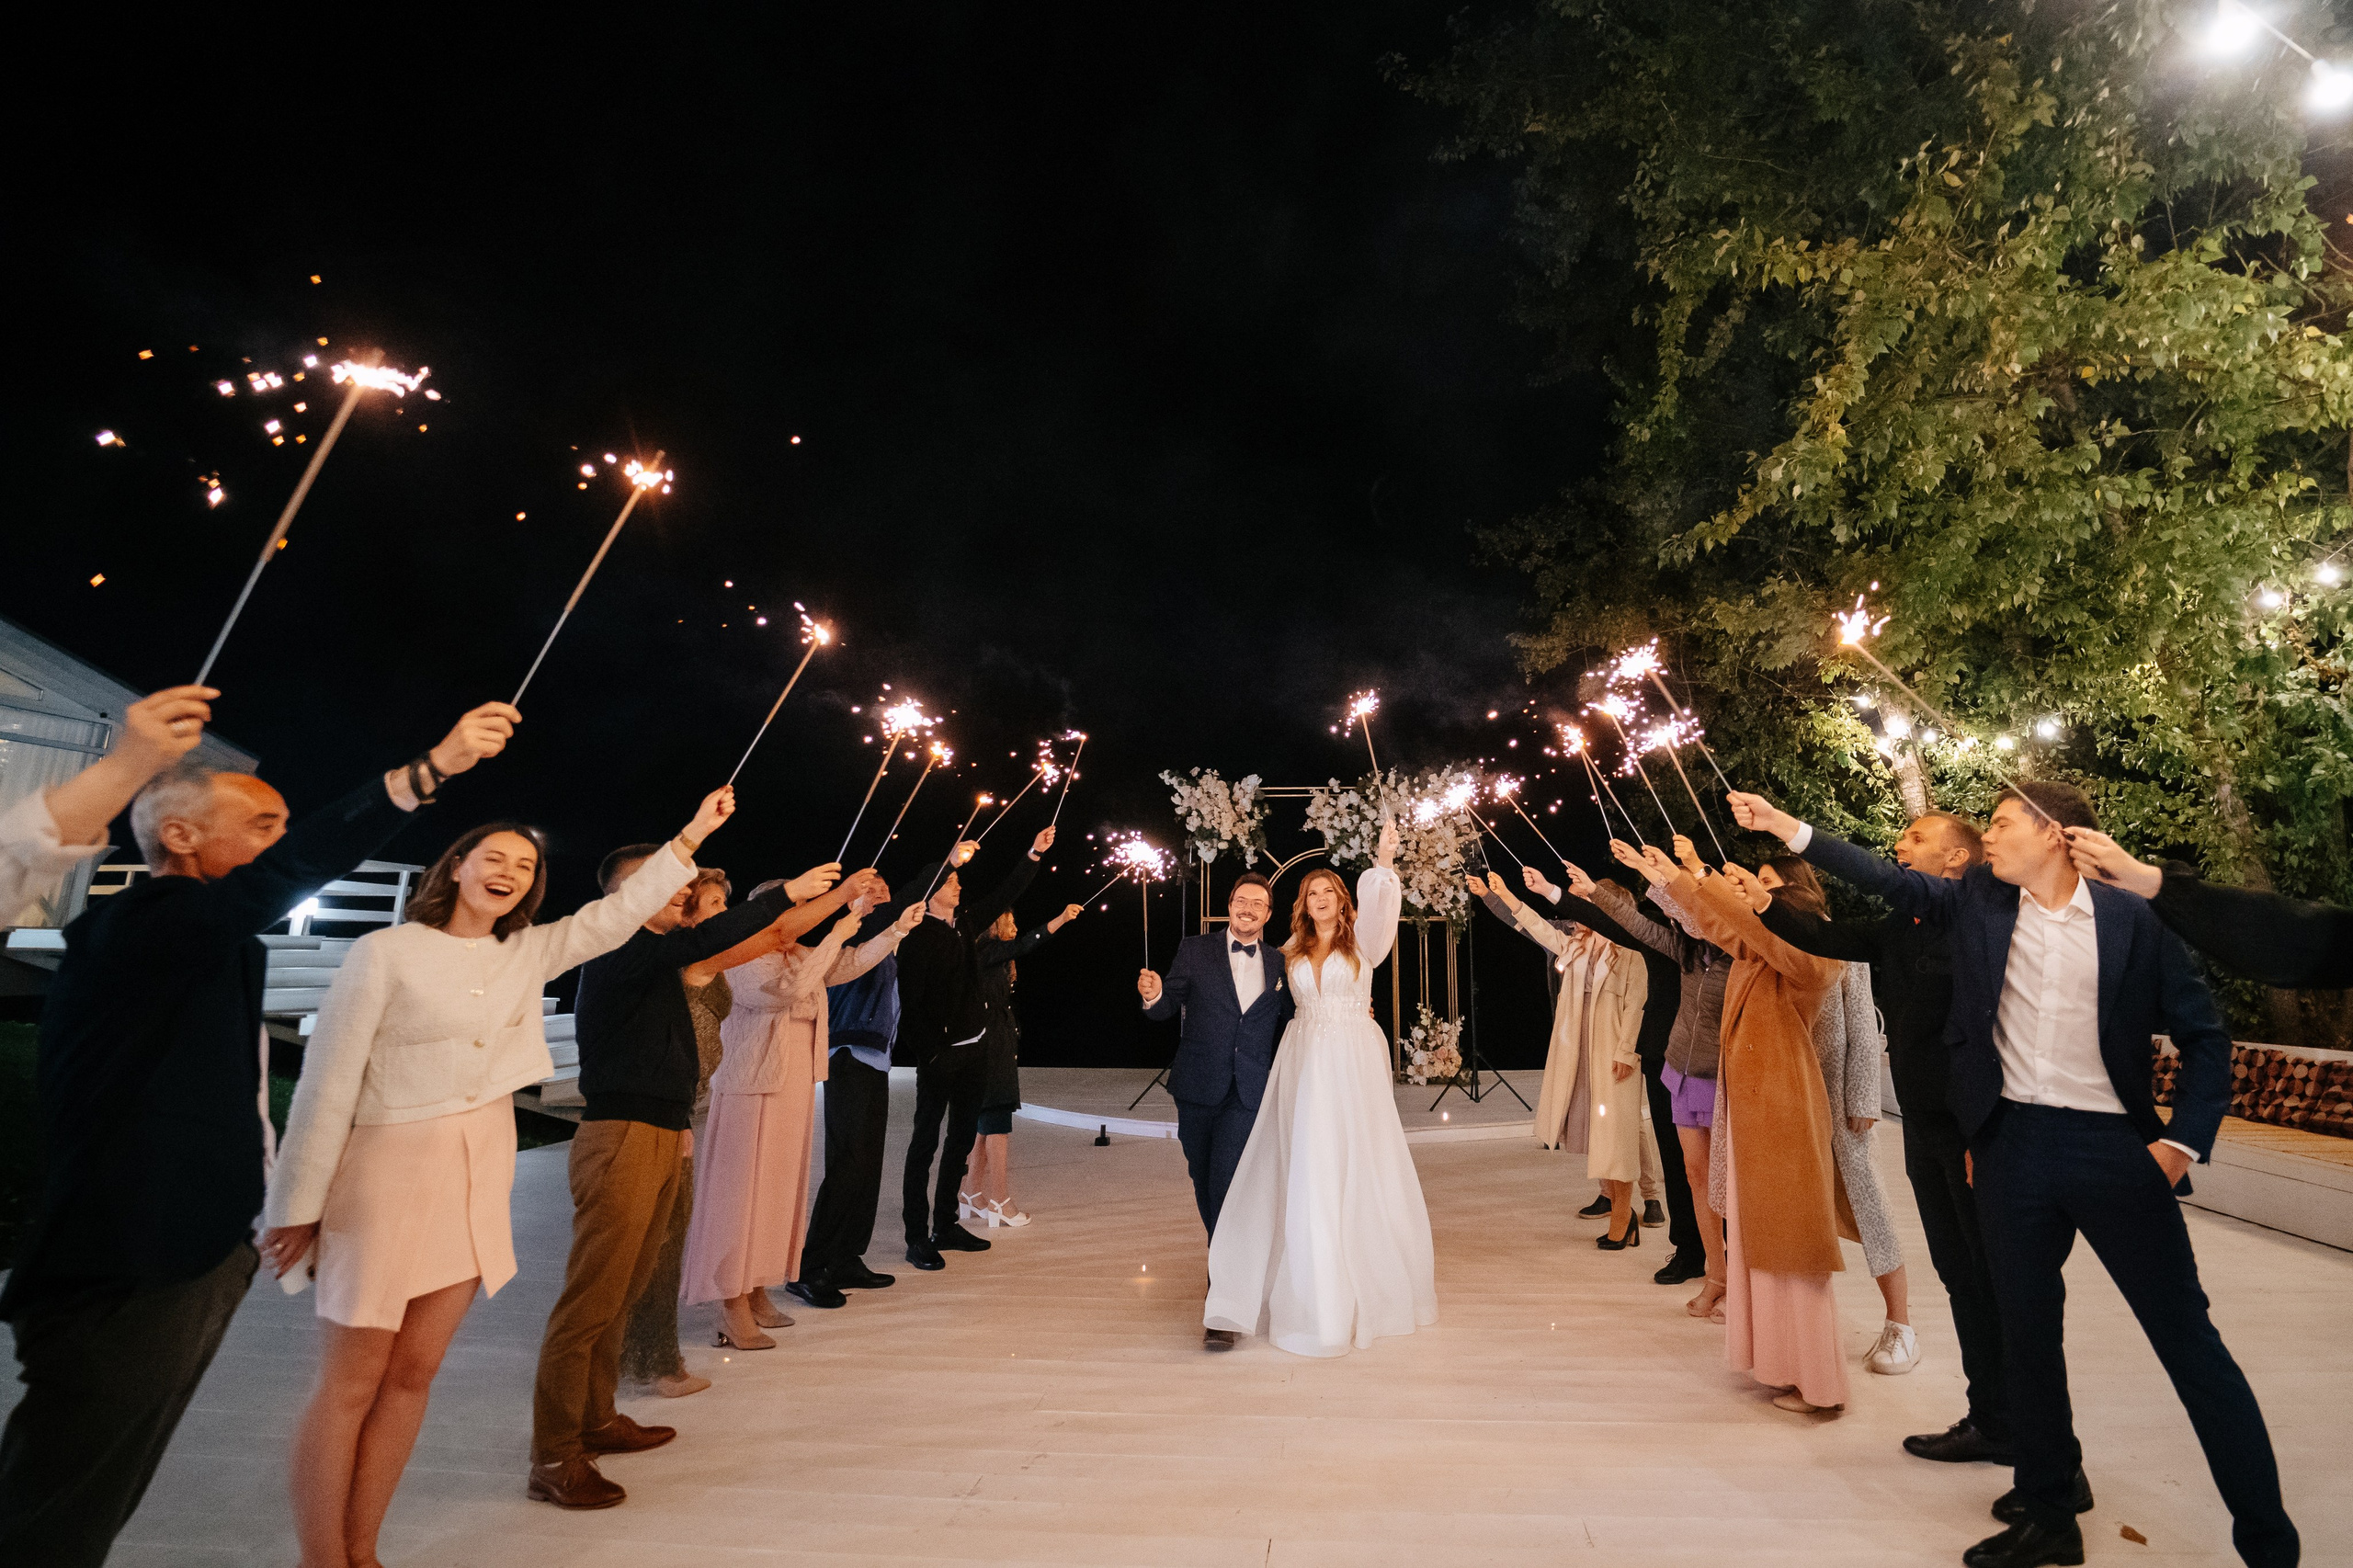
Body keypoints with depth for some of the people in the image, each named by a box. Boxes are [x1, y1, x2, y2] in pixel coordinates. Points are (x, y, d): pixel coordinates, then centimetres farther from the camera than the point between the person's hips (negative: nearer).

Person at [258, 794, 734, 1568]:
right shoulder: (385, 952, -7)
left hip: (480, 1177, 5)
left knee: (413, 1374, 12)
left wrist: (693, 833, 2)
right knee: (351, 1384, 3)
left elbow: (620, 912, 7)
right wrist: (298, 1205, -7)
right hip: (388, 1171, -5)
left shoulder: (528, 954, 7)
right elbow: (328, 1079, -7)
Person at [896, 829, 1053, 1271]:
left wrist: (1035, 854, 12)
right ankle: (917, 1237, 7)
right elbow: (910, 1001, -14)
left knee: (962, 1136, 13)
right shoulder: (917, 937, -12)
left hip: (973, 1050, 8)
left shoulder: (965, 925, 9)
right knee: (926, 1141, 0)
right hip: (939, 1053, -8)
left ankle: (946, 1225, 25)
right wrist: (929, 1052, -17)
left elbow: (1004, 897, 16)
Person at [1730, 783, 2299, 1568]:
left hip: (2115, 1148, -3)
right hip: (2012, 1144, 3)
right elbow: (1890, 880, 7)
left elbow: (2203, 1034, 0)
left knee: (2189, 1341, 4)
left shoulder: (2134, 918, -5)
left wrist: (2184, 1139, -8)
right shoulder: (1980, 899, 4)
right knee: (2027, 1334, 14)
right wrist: (1785, 825, 3)